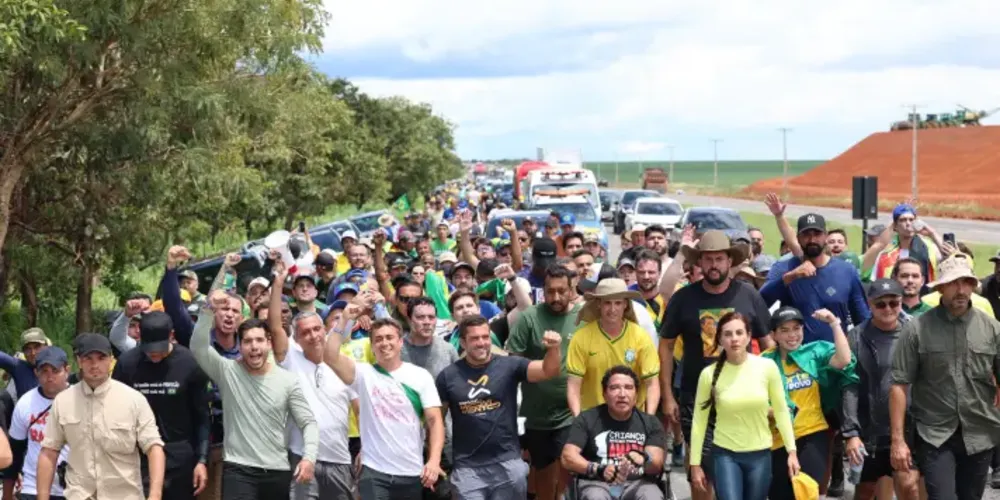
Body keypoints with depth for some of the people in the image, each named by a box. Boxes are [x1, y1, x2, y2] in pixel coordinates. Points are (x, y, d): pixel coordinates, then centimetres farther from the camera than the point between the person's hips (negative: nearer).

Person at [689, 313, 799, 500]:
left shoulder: (767, 367, -7)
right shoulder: (709, 374, -8)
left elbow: (781, 411, 2)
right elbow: (699, 421, -2)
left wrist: (791, 450, 1)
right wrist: (695, 463, -1)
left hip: (760, 455, 1)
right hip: (725, 455, -1)